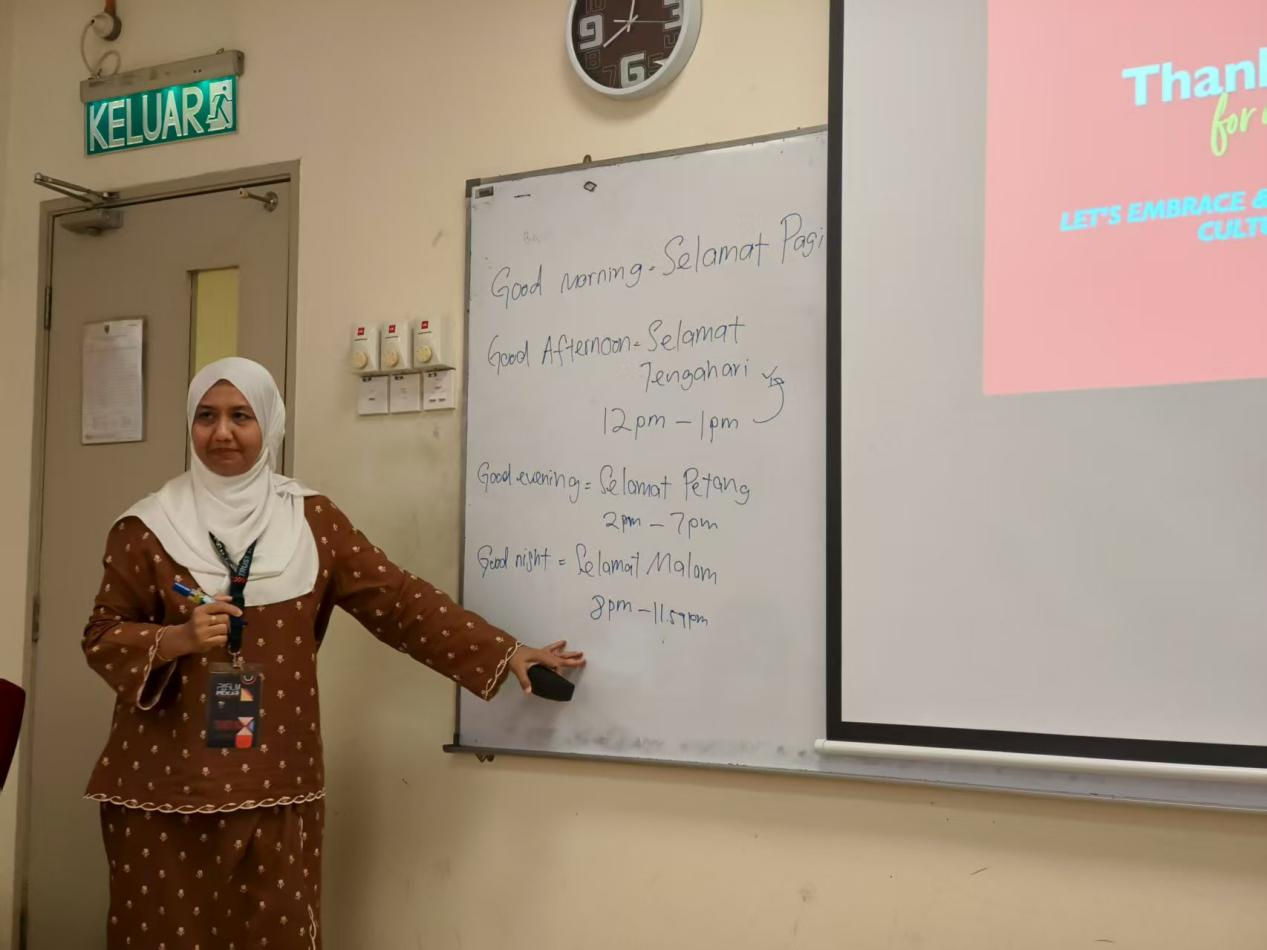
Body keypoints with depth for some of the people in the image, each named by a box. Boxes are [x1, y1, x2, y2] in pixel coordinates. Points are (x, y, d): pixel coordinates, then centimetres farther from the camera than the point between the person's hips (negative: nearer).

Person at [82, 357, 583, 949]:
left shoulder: (310, 519, 4)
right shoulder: (148, 526, -1)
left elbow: (398, 599, 3)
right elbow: (102, 637, 3)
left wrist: (508, 654, -1)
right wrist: (177, 640, -18)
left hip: (273, 783, 1)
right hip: (164, 786, -1)